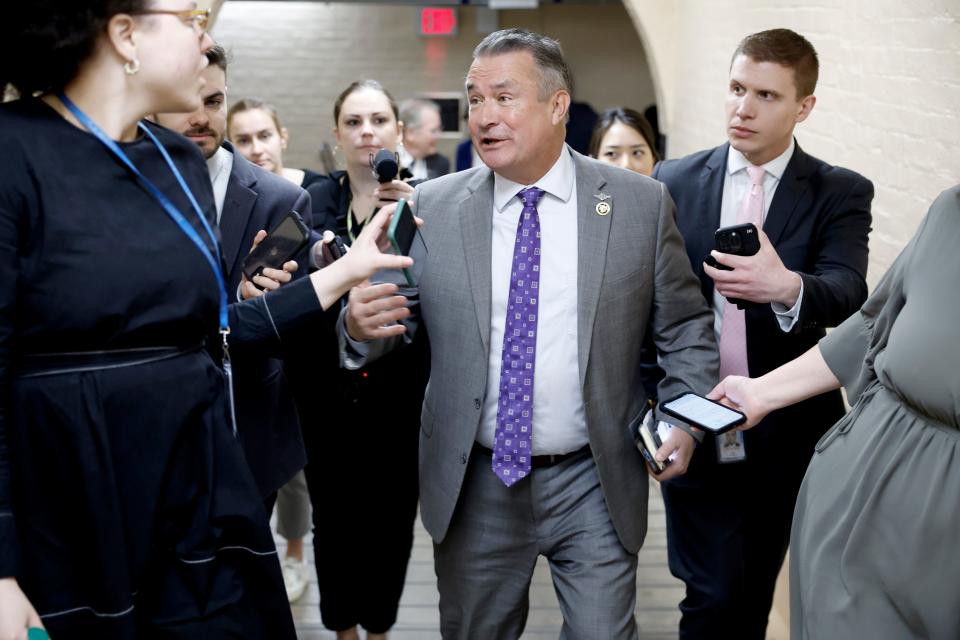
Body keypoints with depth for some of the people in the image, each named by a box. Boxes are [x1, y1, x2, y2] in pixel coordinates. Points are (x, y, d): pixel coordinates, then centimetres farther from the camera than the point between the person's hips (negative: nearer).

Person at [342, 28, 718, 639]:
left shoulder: (641, 204, -3)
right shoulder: (431, 208, -1)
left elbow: (685, 326, 4)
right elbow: (395, 319, 0)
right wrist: (361, 325, -22)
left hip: (596, 482, -1)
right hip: (473, 484, 2)